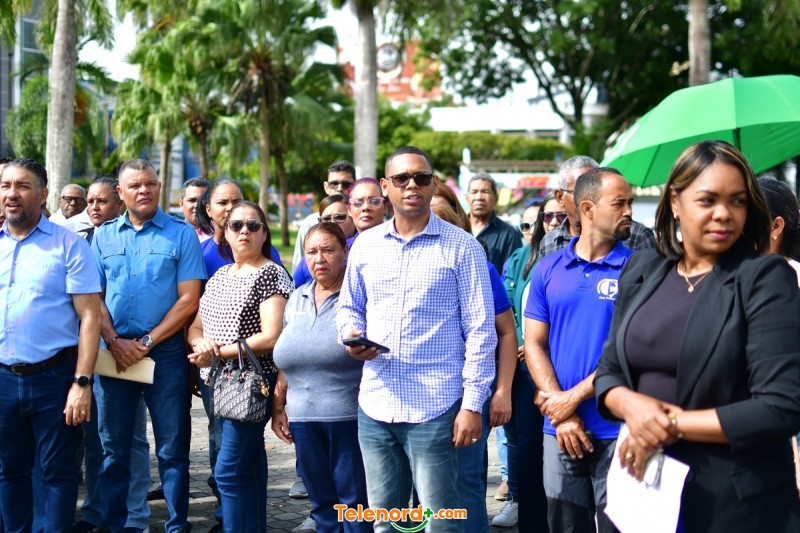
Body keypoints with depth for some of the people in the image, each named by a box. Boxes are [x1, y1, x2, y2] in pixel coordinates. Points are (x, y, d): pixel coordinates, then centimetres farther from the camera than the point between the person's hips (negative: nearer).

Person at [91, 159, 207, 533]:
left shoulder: (181, 234, 0)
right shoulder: (104, 236, 9)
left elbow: (189, 300, -6)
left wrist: (147, 342, -10)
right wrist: (114, 342, -8)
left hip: (166, 352, -3)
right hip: (114, 352, 3)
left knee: (172, 447, 3)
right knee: (113, 446, 8)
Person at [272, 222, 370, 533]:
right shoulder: (296, 299, 16)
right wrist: (278, 406, 17)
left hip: (351, 416, -6)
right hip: (303, 419, 6)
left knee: (354, 503, -2)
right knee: (322, 506, 12)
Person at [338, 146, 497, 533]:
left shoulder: (462, 247, -3)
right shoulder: (365, 245, 9)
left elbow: (480, 331, -5)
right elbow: (349, 306, 20)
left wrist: (472, 403, -10)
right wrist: (351, 336, -3)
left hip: (435, 409, -4)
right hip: (374, 406, 4)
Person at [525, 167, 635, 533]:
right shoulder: (547, 270, 5)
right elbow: (534, 344, 3)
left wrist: (572, 399, -12)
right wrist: (561, 413, -8)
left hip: (617, 429, -2)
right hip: (560, 430, 3)